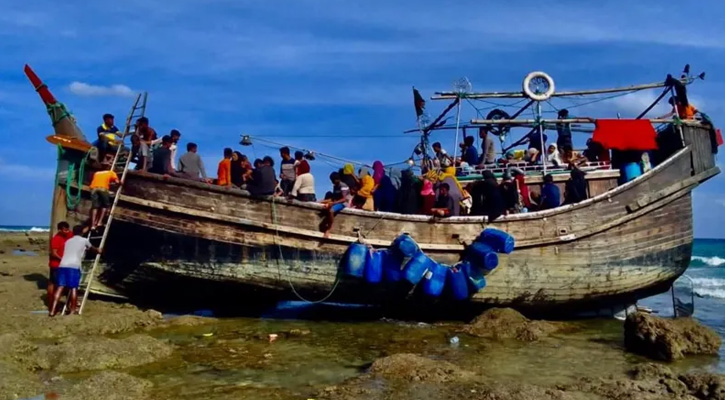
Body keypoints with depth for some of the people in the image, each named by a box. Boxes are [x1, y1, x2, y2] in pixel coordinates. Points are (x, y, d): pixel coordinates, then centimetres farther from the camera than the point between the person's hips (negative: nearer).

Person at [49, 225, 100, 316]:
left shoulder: (68, 241, 27)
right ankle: (73, 309, 10)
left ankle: (52, 310, 0)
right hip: (73, 266, -4)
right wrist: (98, 251, 56)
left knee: (60, 287, 4)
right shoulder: (84, 240, 15)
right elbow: (92, 248, 34)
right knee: (73, 288, 4)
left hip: (62, 265, 5)